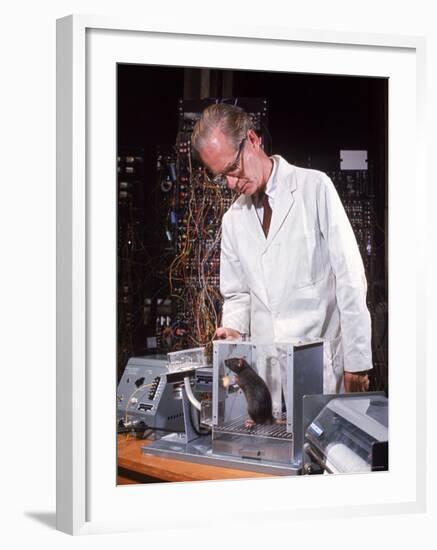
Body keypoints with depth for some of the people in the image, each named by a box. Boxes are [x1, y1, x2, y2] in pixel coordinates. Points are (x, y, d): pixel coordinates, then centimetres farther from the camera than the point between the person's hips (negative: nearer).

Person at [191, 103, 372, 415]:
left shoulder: (315, 188, -4)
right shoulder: (233, 219, 12)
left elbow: (350, 278, -7)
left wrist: (356, 362, -10)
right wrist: (233, 328, -2)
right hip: (265, 365, 4)